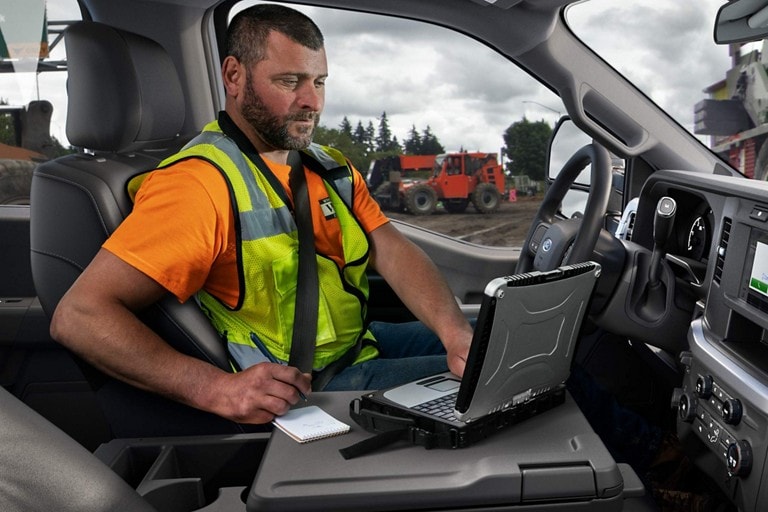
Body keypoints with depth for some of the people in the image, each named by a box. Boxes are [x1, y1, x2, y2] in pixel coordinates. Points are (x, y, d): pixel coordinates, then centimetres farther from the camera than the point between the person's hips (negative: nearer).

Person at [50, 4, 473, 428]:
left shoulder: (332, 168, 8)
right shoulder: (201, 182, -19)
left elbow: (394, 253, -3)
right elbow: (78, 316, -24)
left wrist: (457, 334, -21)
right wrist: (217, 389, -36)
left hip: (362, 341, 8)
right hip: (296, 389, -8)